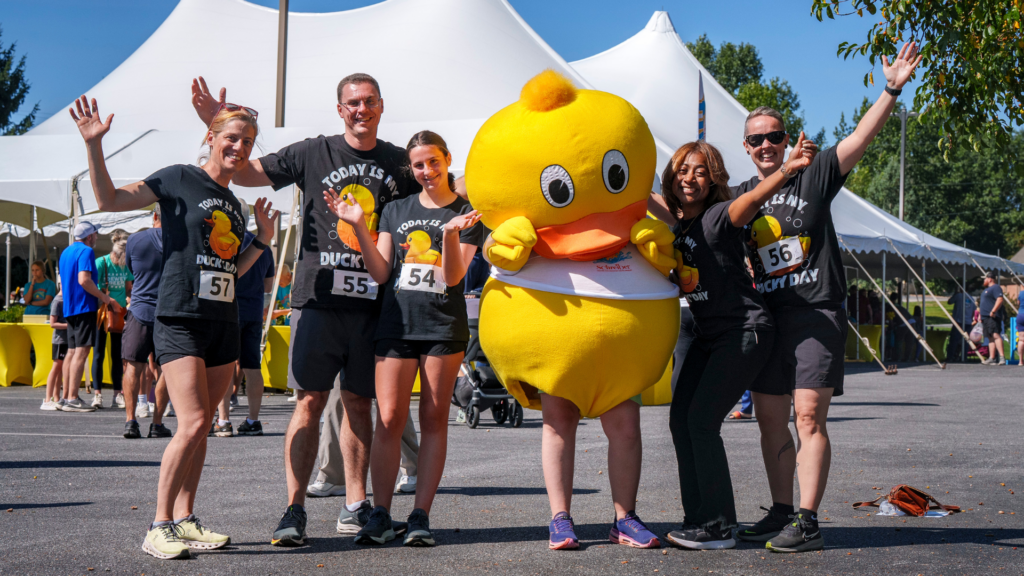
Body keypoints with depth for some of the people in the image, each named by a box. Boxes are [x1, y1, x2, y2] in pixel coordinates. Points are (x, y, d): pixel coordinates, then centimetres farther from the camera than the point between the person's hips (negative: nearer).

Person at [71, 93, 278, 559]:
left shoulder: (233, 204, 18)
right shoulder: (180, 180, -1)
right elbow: (110, 200, -7)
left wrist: (262, 239, 10)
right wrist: (94, 146, -17)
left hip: (224, 324, 7)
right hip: (180, 320, -7)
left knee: (200, 427, 7)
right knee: (193, 423, -16)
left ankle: (184, 519, 14)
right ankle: (159, 527, -8)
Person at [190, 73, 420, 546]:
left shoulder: (400, 163, 12)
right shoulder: (313, 153, 6)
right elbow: (245, 173, 7)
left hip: (374, 301, 2)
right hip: (319, 295, -2)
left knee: (359, 402, 9)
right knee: (310, 400, -5)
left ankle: (355, 503, 18)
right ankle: (294, 510, -2)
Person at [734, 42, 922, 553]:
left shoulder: (813, 179, 4)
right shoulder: (738, 198, 14)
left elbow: (859, 138, -7)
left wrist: (891, 90, -18)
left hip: (817, 313, -5)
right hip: (766, 316, 5)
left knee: (809, 416, -11)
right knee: (771, 420, 7)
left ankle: (807, 522, -10)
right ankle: (781, 512, 18)